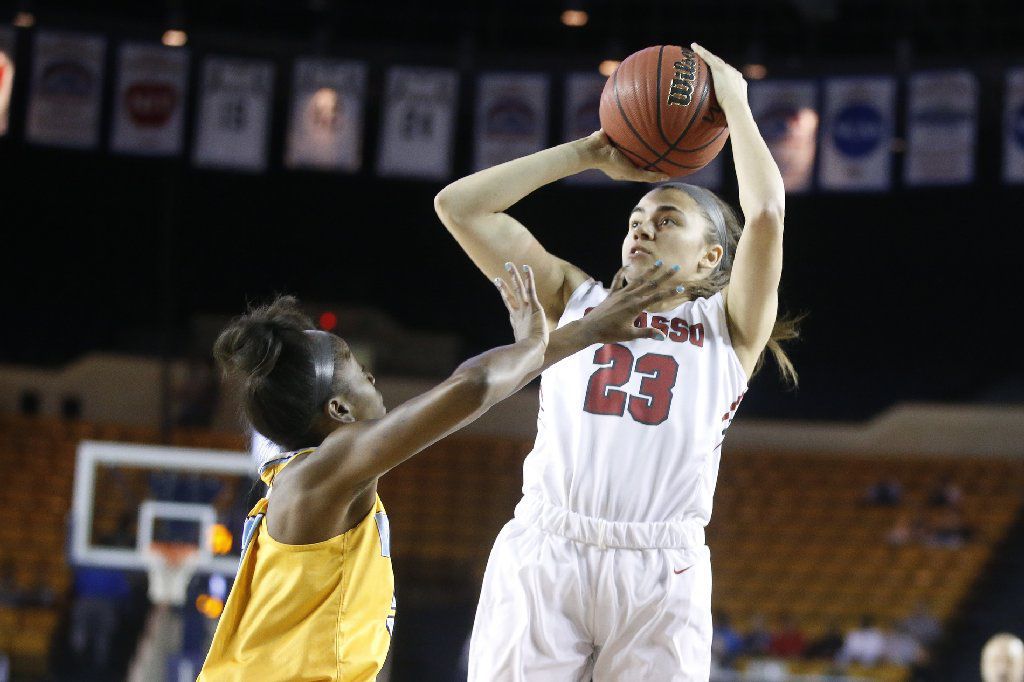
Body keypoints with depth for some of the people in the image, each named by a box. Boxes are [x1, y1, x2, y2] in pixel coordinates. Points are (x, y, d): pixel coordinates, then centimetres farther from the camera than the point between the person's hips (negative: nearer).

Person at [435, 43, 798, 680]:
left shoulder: (726, 328, 16)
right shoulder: (578, 300, 22)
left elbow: (767, 212, 0)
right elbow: (459, 205, 19)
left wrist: (734, 101, 13)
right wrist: (591, 154, 23)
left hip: (662, 573, -1)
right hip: (541, 555, 1)